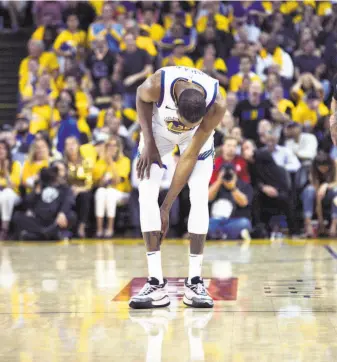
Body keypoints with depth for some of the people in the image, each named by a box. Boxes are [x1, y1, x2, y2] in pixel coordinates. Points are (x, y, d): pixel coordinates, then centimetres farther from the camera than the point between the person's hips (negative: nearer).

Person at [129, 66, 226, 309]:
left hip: (198, 136, 0)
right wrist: (148, 142, -18)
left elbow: (190, 156, -29)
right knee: (147, 196, -14)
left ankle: (195, 282, -9)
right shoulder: (157, 85, -39)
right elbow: (141, 98, -10)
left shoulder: (217, 105, -36)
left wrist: (167, 207, -26)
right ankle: (156, 284, -15)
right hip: (159, 129, 0)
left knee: (200, 197, -16)